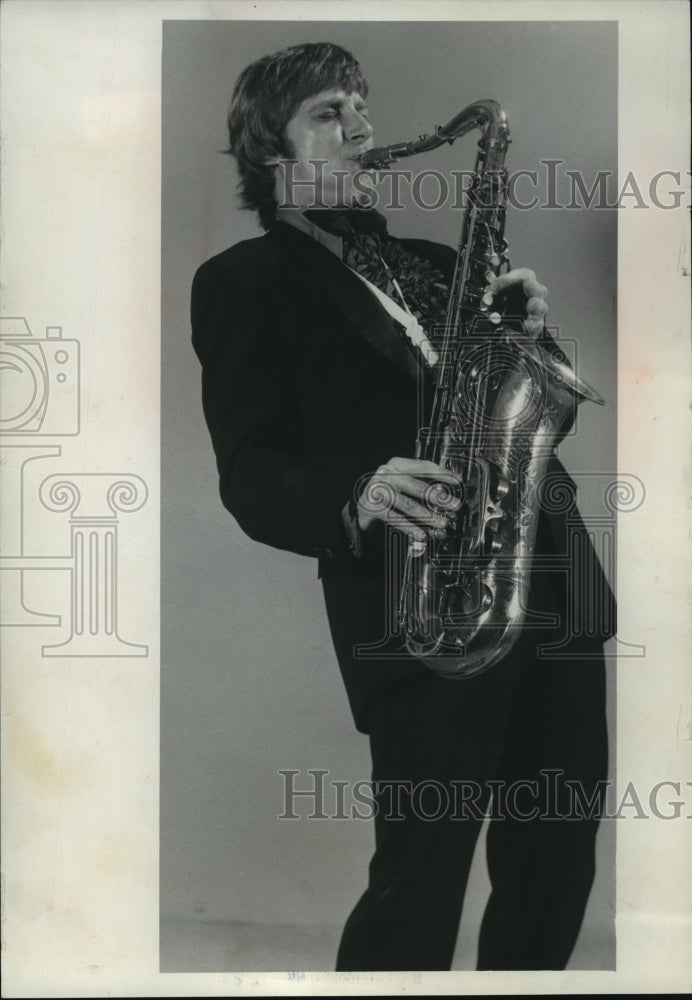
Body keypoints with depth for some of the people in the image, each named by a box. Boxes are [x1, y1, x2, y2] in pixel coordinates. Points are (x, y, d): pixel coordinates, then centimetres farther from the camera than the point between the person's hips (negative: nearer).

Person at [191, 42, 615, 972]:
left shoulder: (432, 262, 22)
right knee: (419, 890, -3)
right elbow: (252, 475, -5)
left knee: (555, 869, 11)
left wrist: (530, 332, 1)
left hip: (553, 580, 6)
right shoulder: (244, 281, 3)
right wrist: (357, 500, -24)